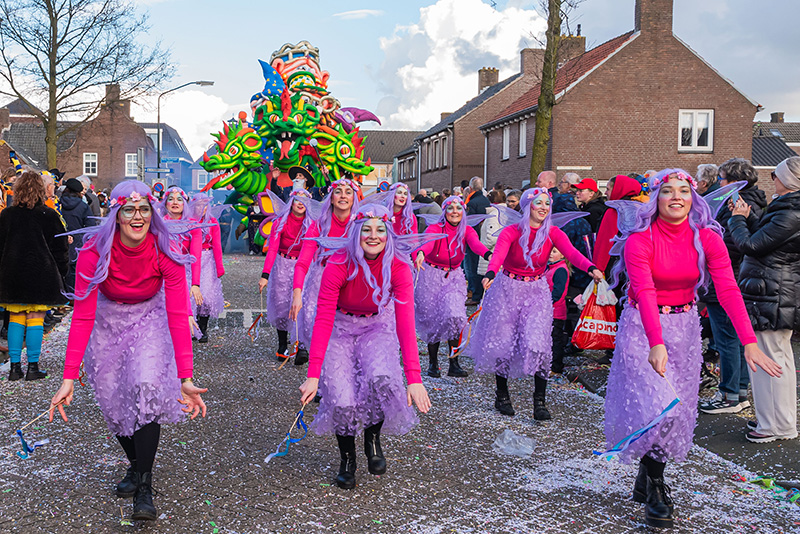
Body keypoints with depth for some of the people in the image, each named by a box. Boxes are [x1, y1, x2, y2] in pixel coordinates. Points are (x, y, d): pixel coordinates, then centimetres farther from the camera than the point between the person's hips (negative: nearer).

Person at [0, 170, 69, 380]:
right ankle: (33, 367, 4)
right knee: (35, 320, 1)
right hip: (40, 275, -3)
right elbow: (59, 247, -3)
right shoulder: (48, 215, -6)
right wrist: (60, 271, 8)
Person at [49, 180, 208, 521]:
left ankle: (145, 485, -10)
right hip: (107, 321, 1)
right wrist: (69, 378, -31)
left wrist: (185, 378, -32)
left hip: (149, 320, -1)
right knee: (113, 402, 3)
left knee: (147, 387, -23)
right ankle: (136, 465, 32)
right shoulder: (95, 251, -24)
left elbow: (178, 316, -25)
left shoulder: (165, 253, -24)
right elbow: (82, 316, -25)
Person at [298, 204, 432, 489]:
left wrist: (414, 378, -31)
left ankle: (373, 439, 3)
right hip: (341, 328, -1)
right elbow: (323, 319, -24)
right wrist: (313, 375, -30)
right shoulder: (339, 263, -24)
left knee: (381, 379, -28)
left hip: (378, 326, 1)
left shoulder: (398, 266, -21)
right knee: (342, 400, -15)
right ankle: (347, 460, 16)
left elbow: (405, 322, -23)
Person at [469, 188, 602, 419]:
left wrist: (591, 268, -43)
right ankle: (502, 396, 25)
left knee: (538, 343, -12)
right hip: (508, 289, -1)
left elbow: (572, 252, -22)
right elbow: (499, 253, -30)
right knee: (502, 342, 4)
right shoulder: (511, 231, -11)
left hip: (537, 291, 1)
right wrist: (491, 273, -52)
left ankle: (539, 401, -2)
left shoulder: (553, 233, -4)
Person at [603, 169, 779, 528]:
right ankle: (654, 486, 9)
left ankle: (646, 482, 28)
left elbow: (728, 290, -15)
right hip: (642, 327, -4)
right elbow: (645, 293, -26)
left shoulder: (707, 240, -5)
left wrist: (749, 342, -26)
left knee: (676, 414, 8)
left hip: (684, 327, 4)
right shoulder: (640, 240, -15)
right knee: (658, 405, -14)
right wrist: (656, 344, -40)